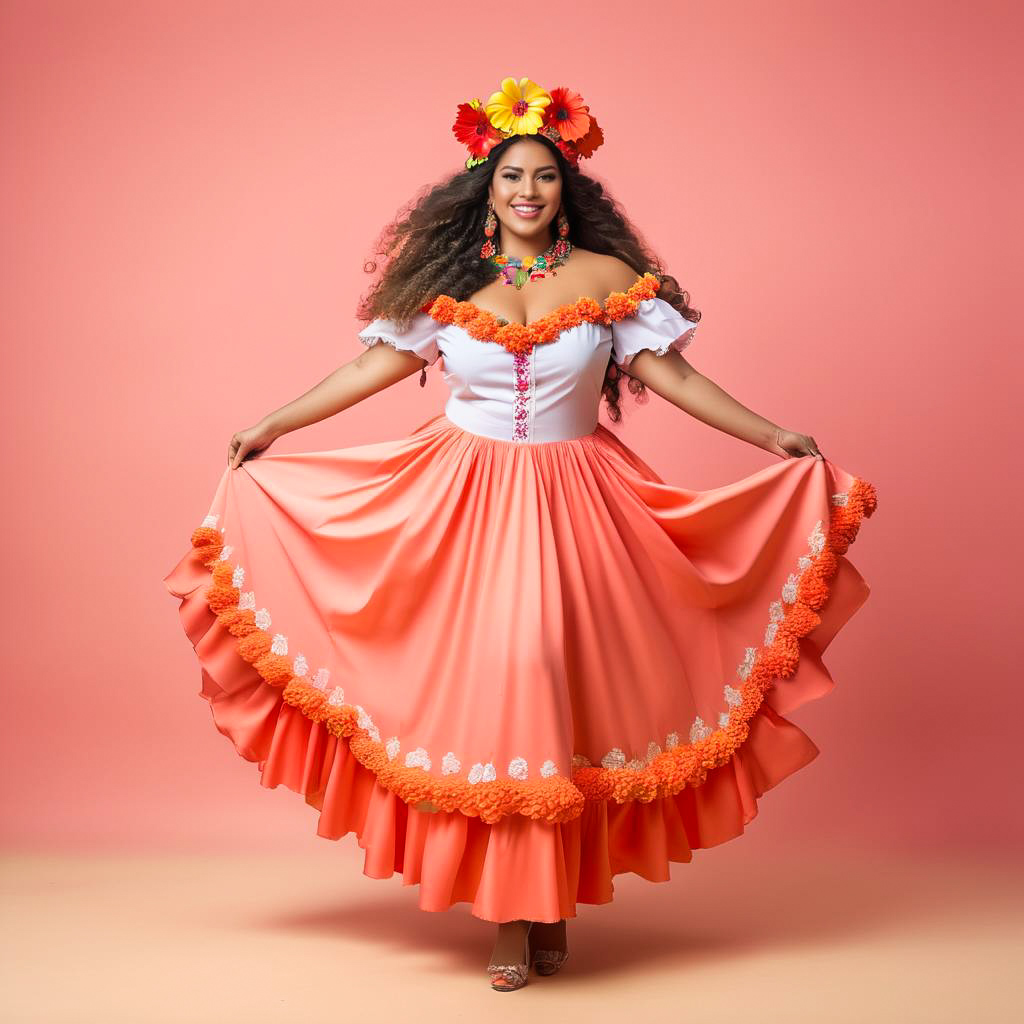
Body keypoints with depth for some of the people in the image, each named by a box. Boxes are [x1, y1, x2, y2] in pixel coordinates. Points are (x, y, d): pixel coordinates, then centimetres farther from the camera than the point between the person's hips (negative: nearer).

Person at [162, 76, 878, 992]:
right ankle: (509, 915, 6)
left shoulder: (607, 277, 2)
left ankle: (555, 904, 13)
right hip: (464, 502, 1)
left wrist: (775, 437, -2)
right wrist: (272, 426, 11)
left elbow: (668, 373, 2)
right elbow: (376, 366, 10)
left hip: (571, 503, 0)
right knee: (484, 680, -3)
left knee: (557, 682, -3)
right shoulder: (448, 281, 4)